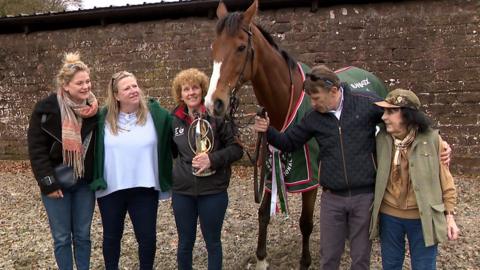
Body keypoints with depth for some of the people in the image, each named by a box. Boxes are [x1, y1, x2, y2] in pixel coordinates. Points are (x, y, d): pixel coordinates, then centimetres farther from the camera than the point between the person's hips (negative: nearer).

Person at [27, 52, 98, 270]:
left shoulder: (94, 109, -1)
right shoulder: (47, 109, -12)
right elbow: (36, 148, -11)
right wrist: (48, 182, -15)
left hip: (84, 182, 3)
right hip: (57, 182, -3)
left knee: (82, 235, 12)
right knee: (62, 237, 7)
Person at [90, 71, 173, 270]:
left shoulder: (156, 115, -6)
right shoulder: (103, 118, -2)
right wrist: (96, 180, 5)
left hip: (144, 188, -1)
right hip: (110, 189, 1)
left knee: (147, 237, 9)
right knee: (112, 236, 17)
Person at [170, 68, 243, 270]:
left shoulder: (216, 115, -8)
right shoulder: (175, 120, 4)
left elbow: (236, 149, -8)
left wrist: (213, 159, -21)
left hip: (213, 191, -3)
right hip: (182, 191, 3)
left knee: (213, 242, 12)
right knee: (185, 242, 17)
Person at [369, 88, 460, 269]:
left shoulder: (431, 139, -12)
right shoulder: (381, 139, -6)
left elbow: (445, 180, -4)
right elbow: (375, 176, 3)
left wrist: (450, 216, -3)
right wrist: (372, 211, 5)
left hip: (422, 218, -2)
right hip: (389, 216, 2)